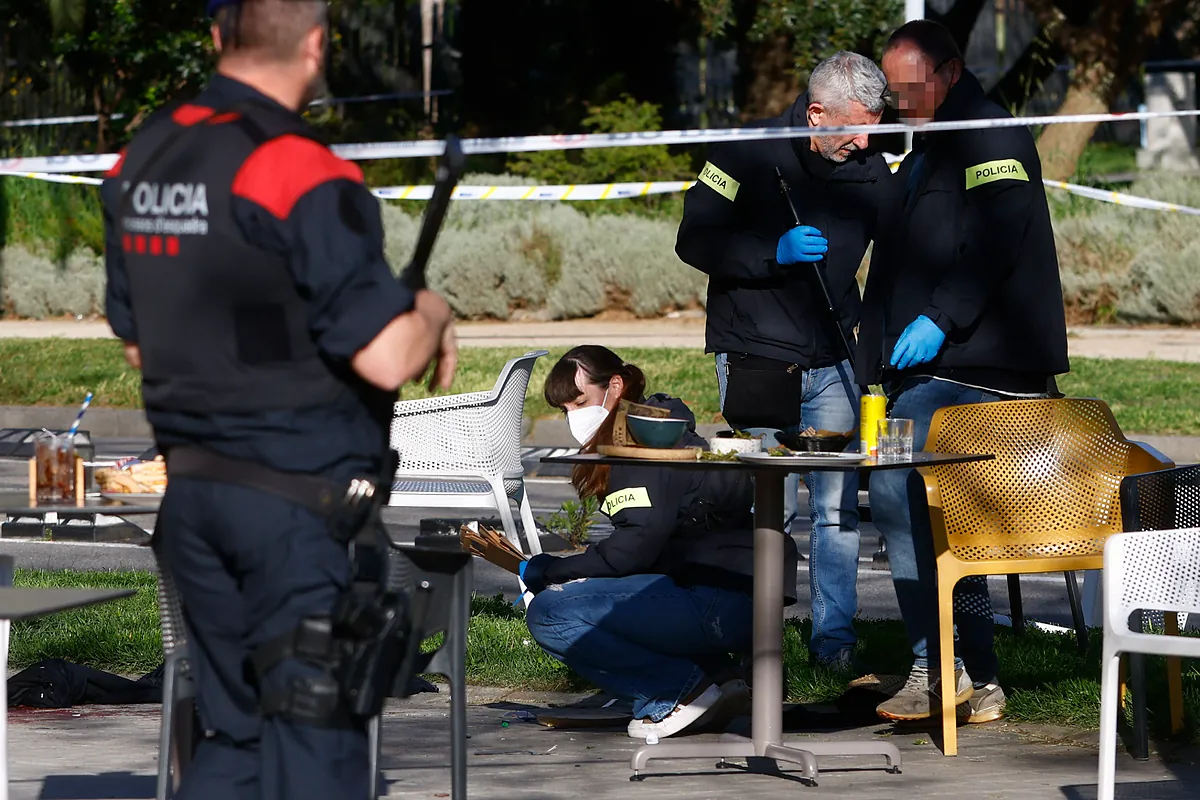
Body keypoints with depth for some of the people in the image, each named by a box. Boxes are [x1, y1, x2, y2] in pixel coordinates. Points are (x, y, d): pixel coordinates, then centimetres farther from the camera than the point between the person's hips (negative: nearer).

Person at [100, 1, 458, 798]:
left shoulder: (143, 161, 7)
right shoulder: (303, 176, -17)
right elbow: (386, 360, -19)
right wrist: (432, 313, 1)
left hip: (193, 492, 7)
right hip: (297, 502, -7)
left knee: (238, 735, 16)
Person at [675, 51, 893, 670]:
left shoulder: (870, 169, 3)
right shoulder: (752, 152, -9)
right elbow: (694, 241, -8)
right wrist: (774, 252, -22)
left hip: (833, 361, 4)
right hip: (756, 357, -4)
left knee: (838, 506, 1)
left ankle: (834, 636, 9)